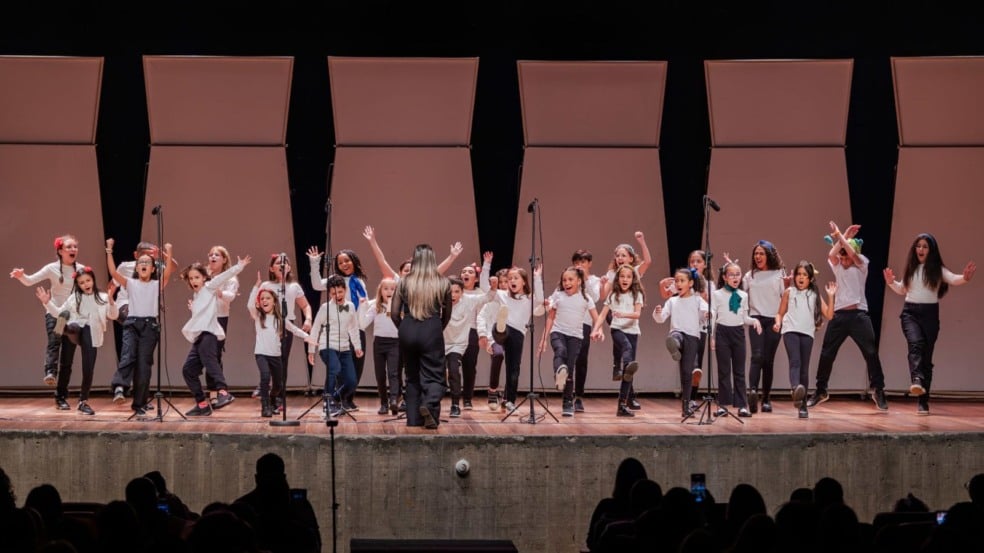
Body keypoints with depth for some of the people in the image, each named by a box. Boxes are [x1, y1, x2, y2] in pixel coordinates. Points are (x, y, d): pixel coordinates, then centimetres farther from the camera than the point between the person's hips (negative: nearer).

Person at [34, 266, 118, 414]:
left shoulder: (102, 298, 10)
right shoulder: (74, 297, 15)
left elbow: (113, 316, 1)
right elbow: (59, 313, 17)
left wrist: (111, 301, -17)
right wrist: (47, 303, 3)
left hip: (90, 333, -1)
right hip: (72, 330, 1)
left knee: (88, 369, -4)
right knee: (66, 364, -4)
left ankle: (83, 401, 6)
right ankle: (61, 396, 10)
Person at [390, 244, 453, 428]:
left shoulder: (404, 282, 3)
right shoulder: (443, 283, 2)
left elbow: (394, 313, 4)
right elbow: (447, 315, 11)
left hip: (407, 330, 2)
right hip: (432, 330, -2)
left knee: (412, 376, 15)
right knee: (433, 376, 2)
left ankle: (414, 418, 16)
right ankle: (429, 405, -26)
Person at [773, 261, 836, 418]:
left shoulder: (815, 295, 12)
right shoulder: (789, 292, 11)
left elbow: (829, 315, 7)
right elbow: (780, 313, 14)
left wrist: (831, 296, 0)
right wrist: (778, 322, -6)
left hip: (807, 333, 2)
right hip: (791, 331, -2)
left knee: (804, 369, 3)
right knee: (795, 361, -24)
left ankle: (802, 406, 9)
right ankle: (796, 389, -48)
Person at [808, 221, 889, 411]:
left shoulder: (861, 264, 4)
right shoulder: (837, 266, 12)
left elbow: (853, 254, -14)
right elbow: (831, 254, -7)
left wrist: (839, 235, -8)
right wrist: (843, 235, -3)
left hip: (859, 315, -3)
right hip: (839, 315, 3)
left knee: (871, 353, -6)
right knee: (826, 354, 5)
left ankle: (879, 390, 4)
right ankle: (821, 391, 18)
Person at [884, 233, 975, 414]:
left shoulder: (937, 269, 0)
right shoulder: (910, 268, 10)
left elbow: (953, 279, -18)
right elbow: (902, 290, 23)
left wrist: (965, 278, -38)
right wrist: (891, 282, 5)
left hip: (930, 313, -1)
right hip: (910, 312, 1)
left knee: (926, 355, 2)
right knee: (915, 344, -27)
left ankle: (923, 400, 8)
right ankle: (917, 381, -47)